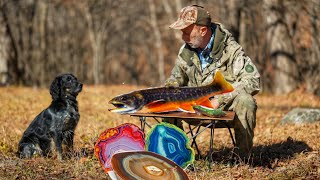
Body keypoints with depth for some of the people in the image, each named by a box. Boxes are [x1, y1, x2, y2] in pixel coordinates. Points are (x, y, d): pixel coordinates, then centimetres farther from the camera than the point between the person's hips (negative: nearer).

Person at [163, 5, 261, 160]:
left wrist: (220, 100, -30)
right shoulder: (186, 51, 2)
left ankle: (243, 155, -20)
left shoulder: (231, 50, -16)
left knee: (245, 101, -37)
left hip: (227, 107, -5)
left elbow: (252, 81, -24)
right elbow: (176, 80, 16)